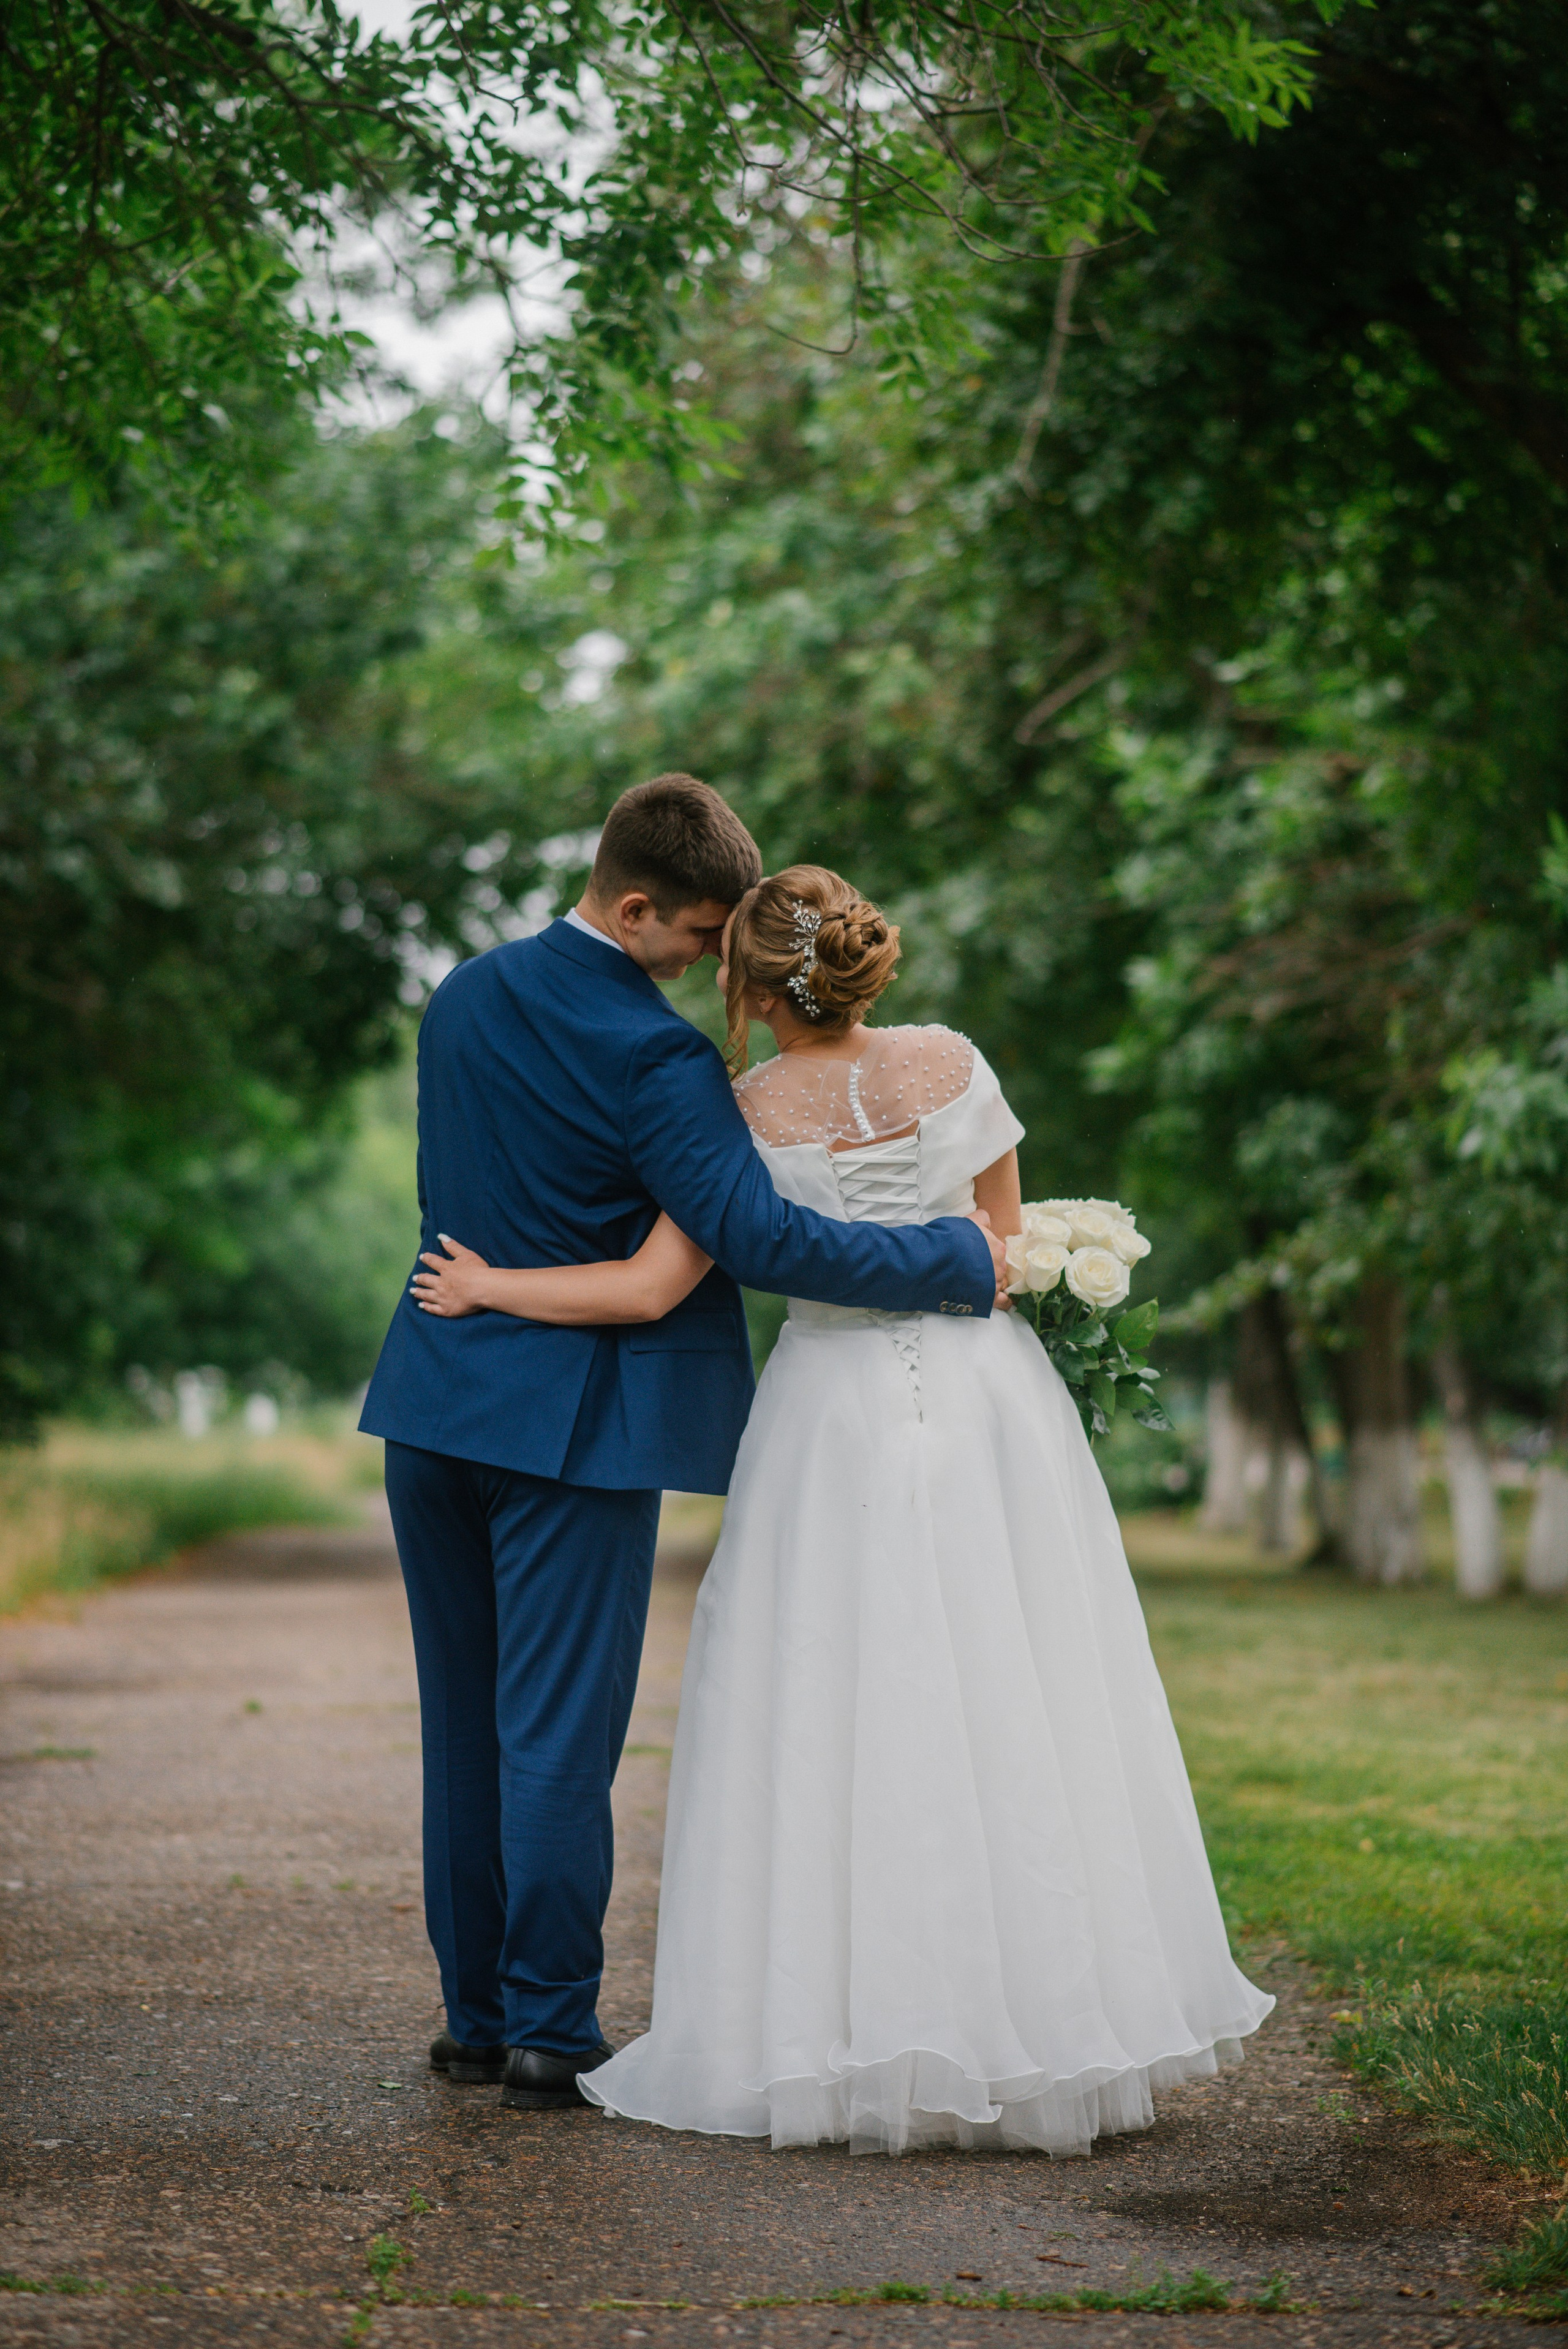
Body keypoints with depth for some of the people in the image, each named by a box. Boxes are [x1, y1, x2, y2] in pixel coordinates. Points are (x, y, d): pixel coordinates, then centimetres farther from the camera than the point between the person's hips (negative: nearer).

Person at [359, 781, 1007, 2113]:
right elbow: (760, 1240, -24)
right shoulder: (652, 1057, -18)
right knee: (561, 1727, -1)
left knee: (466, 1720, 12)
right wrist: (962, 1259, -17)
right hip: (573, 1418, -7)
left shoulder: (466, 996, 7)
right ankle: (549, 2030, 2)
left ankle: (478, 2014, 19)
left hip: (436, 1401, 7)